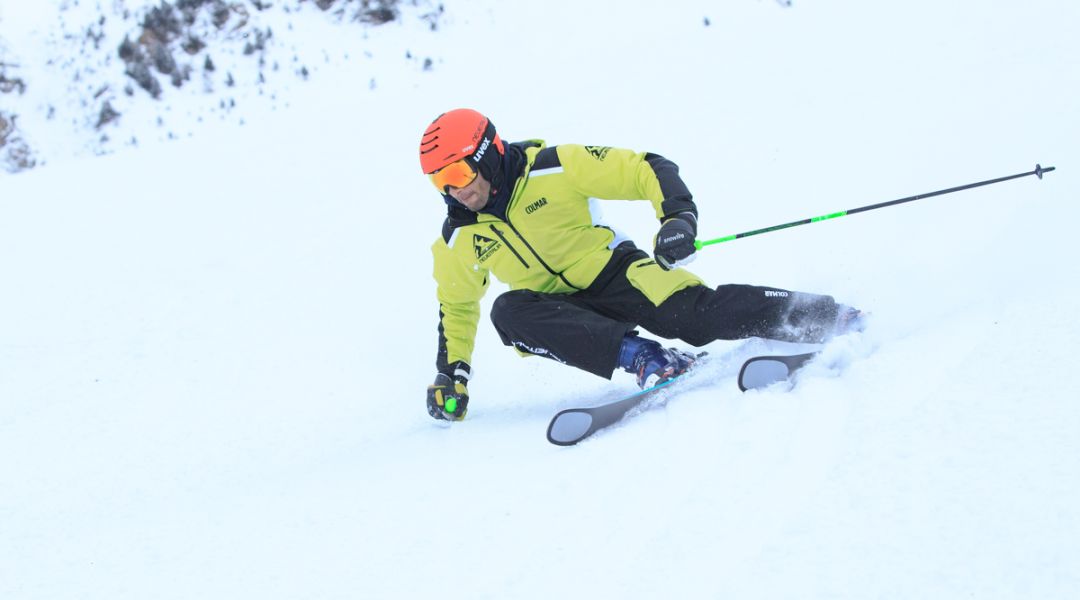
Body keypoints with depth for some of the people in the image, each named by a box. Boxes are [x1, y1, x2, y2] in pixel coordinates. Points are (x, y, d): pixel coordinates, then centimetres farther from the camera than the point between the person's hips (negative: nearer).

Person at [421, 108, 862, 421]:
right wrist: (451, 374, 7)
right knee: (508, 312, -30)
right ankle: (642, 356, -37)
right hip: (562, 311, 3)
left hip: (614, 274, -3)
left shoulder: (553, 170, -14)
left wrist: (679, 217, -31)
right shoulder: (456, 242, 0)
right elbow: (456, 308, 17)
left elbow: (647, 170, -14)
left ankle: (834, 319, -23)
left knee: (698, 313, -29)